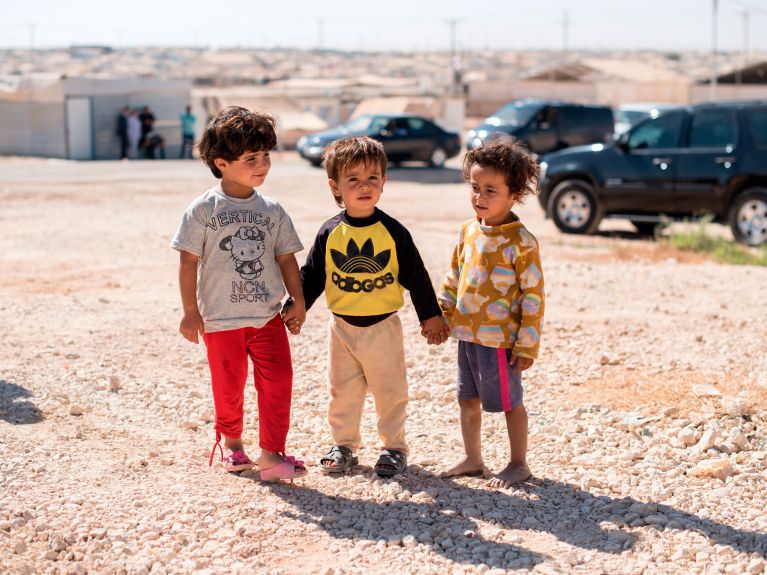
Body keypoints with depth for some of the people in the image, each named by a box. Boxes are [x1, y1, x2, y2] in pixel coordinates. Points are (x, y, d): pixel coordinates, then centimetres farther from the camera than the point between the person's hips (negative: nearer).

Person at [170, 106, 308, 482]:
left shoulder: (272, 211, 3)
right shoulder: (204, 209, -8)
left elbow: (285, 257, 11)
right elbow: (189, 261, -6)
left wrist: (297, 300, 6)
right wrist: (190, 311, -7)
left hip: (268, 315, 3)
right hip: (220, 318, -3)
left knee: (278, 380, -6)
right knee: (229, 387, 9)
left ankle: (272, 454, 0)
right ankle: (231, 442, 34)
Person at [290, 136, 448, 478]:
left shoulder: (393, 232, -7)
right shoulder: (330, 233, -3)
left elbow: (416, 276, -1)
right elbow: (312, 276, 5)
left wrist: (431, 316, 2)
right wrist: (295, 308, -1)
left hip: (383, 326, -1)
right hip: (342, 327, 2)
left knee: (390, 391, 8)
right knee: (343, 392, 12)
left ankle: (393, 447, 22)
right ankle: (344, 445, 27)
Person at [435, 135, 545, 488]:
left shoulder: (521, 242, -16)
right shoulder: (468, 231, 5)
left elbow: (533, 296, -14)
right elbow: (454, 277, 16)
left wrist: (527, 345, -14)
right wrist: (441, 315, 12)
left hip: (499, 339, -7)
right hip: (467, 333, 7)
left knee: (510, 402, 7)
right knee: (468, 399, 17)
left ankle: (519, 465, 22)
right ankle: (472, 459, 32)